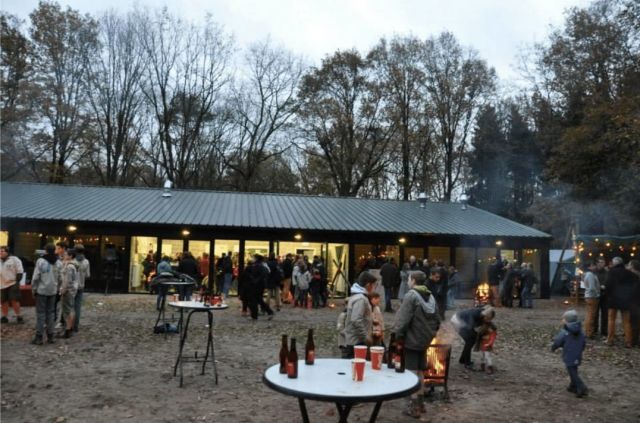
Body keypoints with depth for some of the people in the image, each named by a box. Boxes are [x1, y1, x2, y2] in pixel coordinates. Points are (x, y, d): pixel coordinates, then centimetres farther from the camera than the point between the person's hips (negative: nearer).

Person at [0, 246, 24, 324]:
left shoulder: (14, 259, -4)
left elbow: (19, 271, -6)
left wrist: (17, 281, -11)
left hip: (12, 283, -5)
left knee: (14, 300, -9)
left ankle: (18, 316, 0)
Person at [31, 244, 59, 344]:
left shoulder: (41, 261, -10)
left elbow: (36, 277, -10)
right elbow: (60, 278, 2)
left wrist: (33, 289, 1)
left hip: (42, 290, -4)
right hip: (53, 291, 4)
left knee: (40, 313, 2)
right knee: (50, 313, 11)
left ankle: (39, 337, 1)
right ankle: (50, 336, 13)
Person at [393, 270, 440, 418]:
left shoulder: (411, 295, -15)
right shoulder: (430, 297, 9)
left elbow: (404, 319, -19)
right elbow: (437, 319, 12)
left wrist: (398, 335, -11)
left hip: (412, 340, -7)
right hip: (424, 340, 7)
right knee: (419, 372, 18)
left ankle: (414, 406, 3)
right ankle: (420, 403, 27)